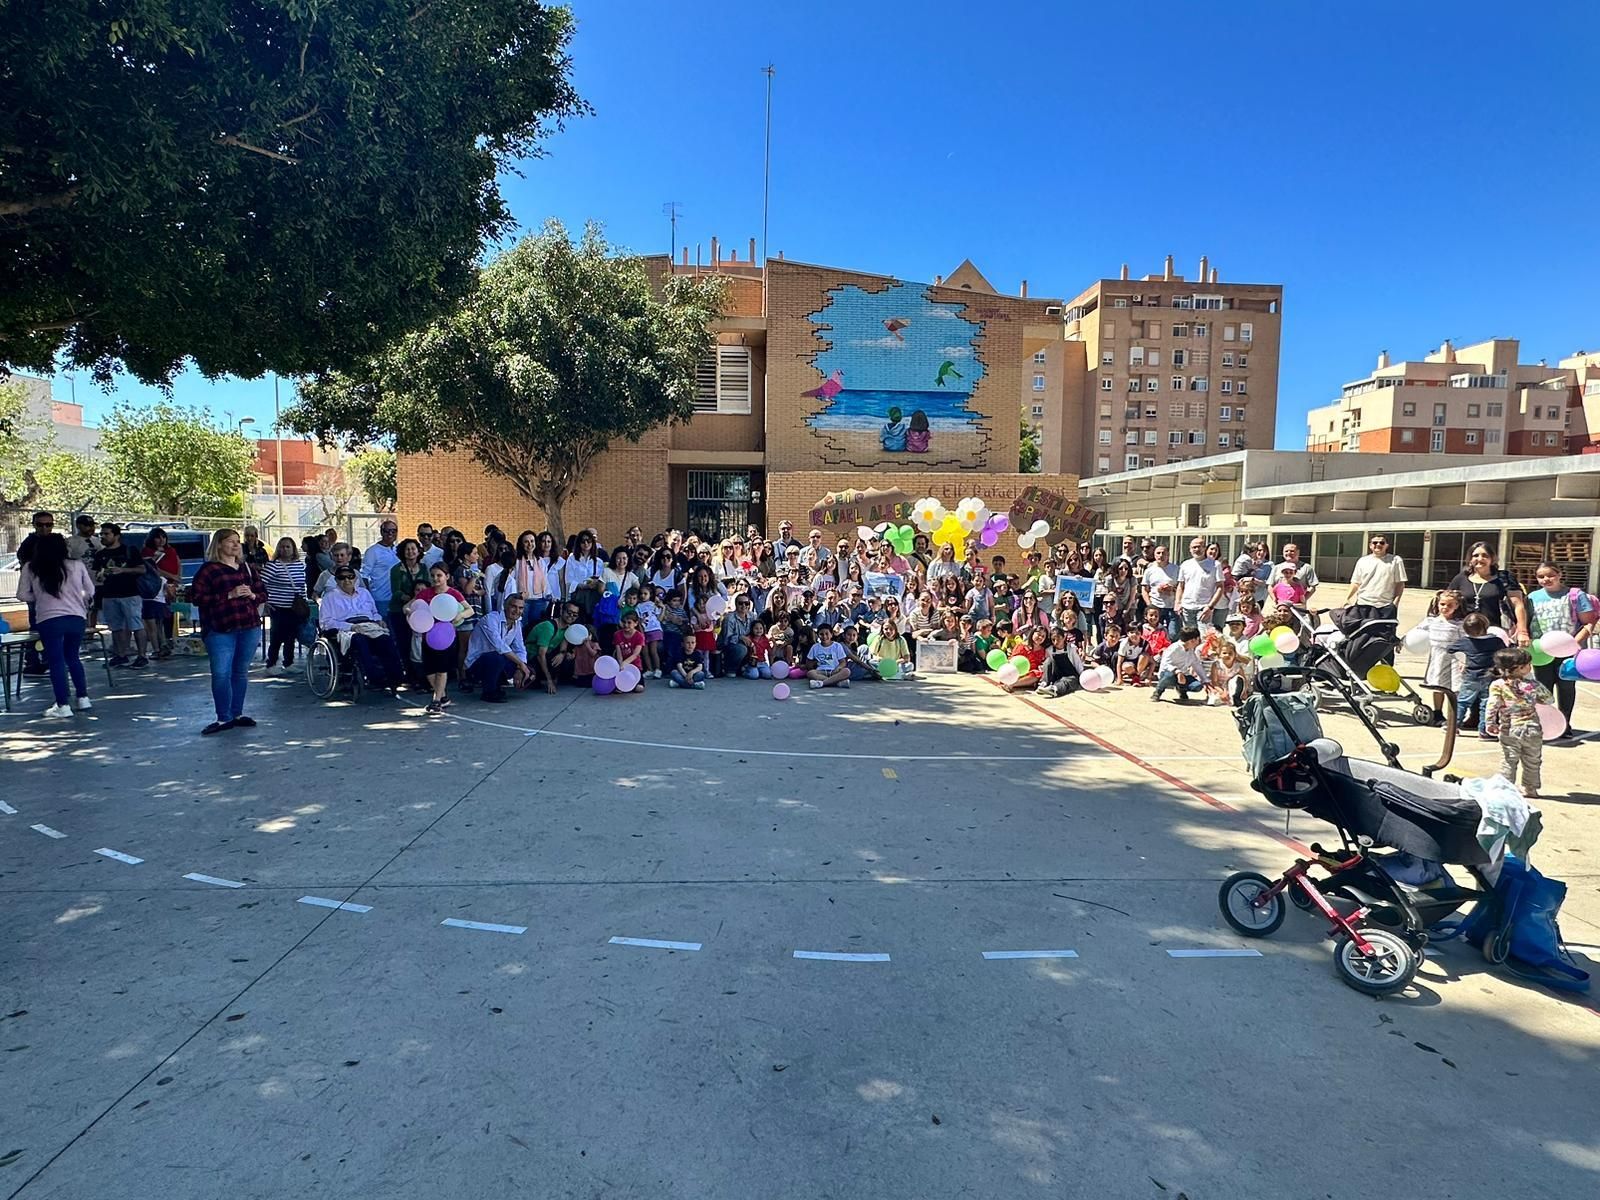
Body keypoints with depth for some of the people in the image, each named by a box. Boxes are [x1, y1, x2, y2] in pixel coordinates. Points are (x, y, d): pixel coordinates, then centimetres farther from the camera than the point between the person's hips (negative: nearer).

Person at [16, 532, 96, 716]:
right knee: (72, 658, 18)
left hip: (49, 620, -2)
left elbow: (22, 595, 4)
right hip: (77, 618, 2)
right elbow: (90, 592, 10)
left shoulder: (30, 568, 2)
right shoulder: (77, 565, 3)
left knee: (56, 661, 4)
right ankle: (83, 698, 17)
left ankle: (63, 706, 2)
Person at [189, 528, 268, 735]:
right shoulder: (208, 569, 0)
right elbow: (197, 597, -9)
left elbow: (262, 593, 19)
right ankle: (224, 718, 5)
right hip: (220, 630, -4)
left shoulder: (246, 568, 15)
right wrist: (229, 595, -16)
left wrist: (252, 595, -4)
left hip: (249, 627, 4)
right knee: (221, 673, -7)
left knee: (241, 672, 11)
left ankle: (237, 714, 21)